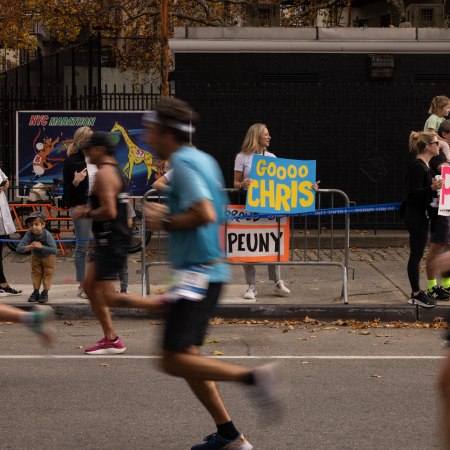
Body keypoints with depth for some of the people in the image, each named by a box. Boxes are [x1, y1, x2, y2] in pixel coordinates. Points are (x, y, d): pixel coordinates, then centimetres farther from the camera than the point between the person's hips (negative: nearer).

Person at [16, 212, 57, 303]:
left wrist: (41, 246, -49)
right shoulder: (29, 234, -33)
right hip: (36, 256, 3)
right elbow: (19, 249, -36)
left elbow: (54, 250, -44)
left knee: (47, 273, 3)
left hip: (48, 256, -3)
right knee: (36, 273, 10)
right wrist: (30, 247, -51)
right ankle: (36, 292, 23)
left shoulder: (47, 235, -39)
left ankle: (45, 293, 15)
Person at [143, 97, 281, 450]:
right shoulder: (204, 159, 16)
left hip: (197, 272, -10)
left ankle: (252, 377, -15)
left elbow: (205, 214, -26)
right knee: (186, 356, 13)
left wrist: (165, 222, -13)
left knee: (174, 361, -12)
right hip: (212, 269, 10)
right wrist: (168, 214, 18)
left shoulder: (183, 163, -14)